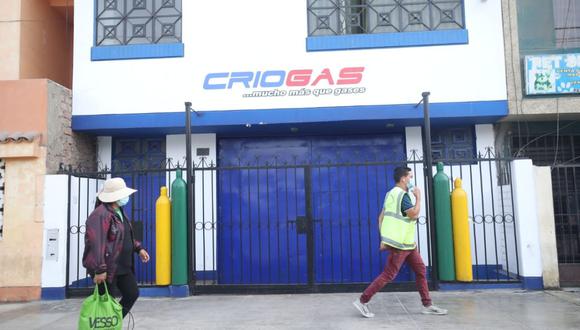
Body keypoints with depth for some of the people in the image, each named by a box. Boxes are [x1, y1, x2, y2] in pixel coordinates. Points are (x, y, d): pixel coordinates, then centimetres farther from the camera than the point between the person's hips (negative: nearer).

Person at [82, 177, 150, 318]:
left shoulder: (119, 211, 11)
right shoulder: (101, 215, -22)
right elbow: (96, 243, -28)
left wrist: (138, 248, 13)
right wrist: (99, 269, -30)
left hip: (123, 266, 9)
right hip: (106, 268, -9)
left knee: (132, 294, 12)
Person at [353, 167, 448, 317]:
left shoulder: (392, 193, 13)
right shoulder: (402, 195, -17)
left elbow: (381, 217, 13)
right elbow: (414, 214, -22)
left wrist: (383, 239, 11)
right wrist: (418, 197, -9)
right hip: (400, 244, -10)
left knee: (420, 270, 12)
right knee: (388, 275, -6)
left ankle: (427, 305, 18)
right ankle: (362, 301, 1)